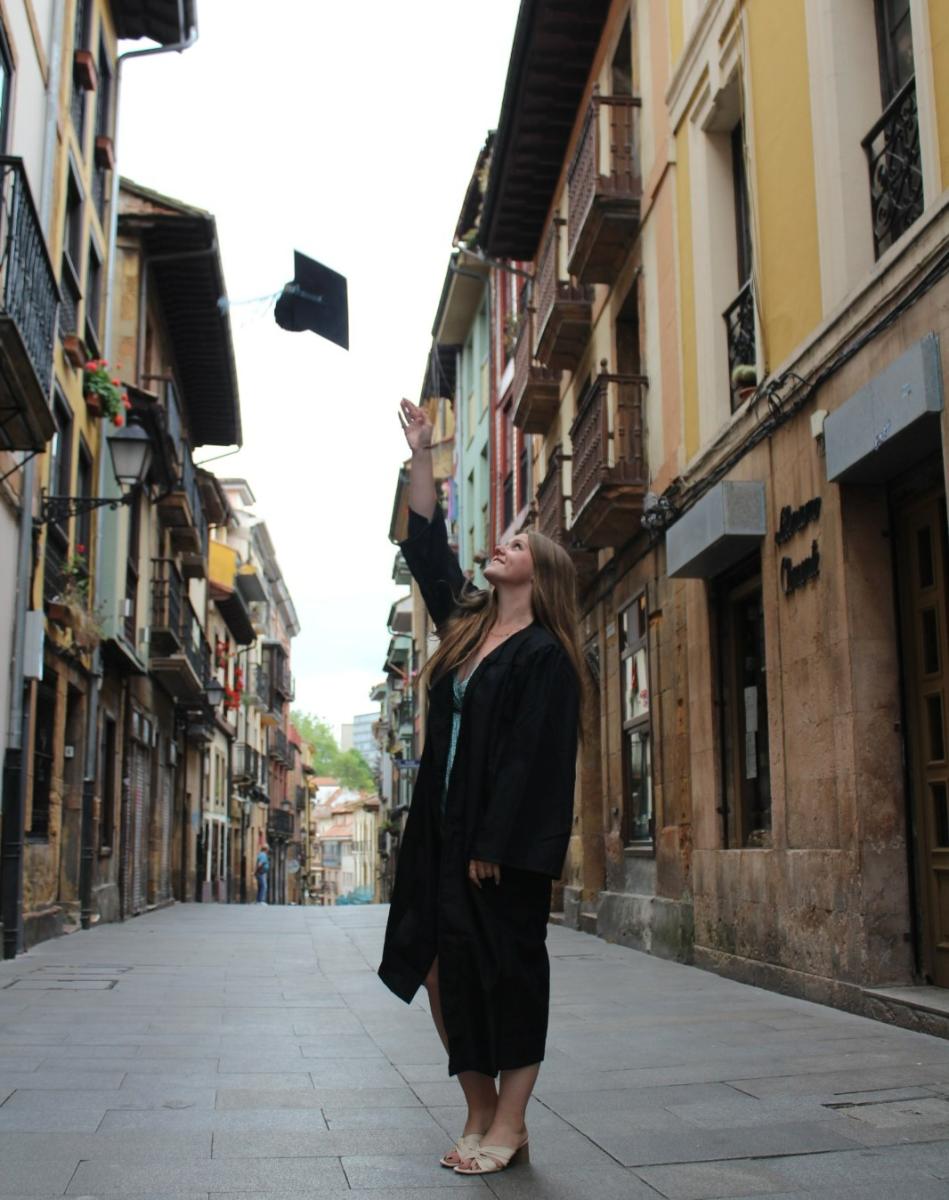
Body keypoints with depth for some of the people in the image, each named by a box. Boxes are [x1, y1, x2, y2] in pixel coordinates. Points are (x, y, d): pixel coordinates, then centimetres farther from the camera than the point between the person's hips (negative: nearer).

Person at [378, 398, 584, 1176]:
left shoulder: (544, 654, -8)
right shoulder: (468, 622, 13)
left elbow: (531, 756, -15)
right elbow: (425, 547, 20)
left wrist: (495, 845, -20)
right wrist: (422, 455, 17)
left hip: (503, 839, -7)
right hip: (443, 830, 7)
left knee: (506, 973, 0)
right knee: (444, 969, 8)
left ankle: (509, 1125, 12)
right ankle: (482, 1115, 20)